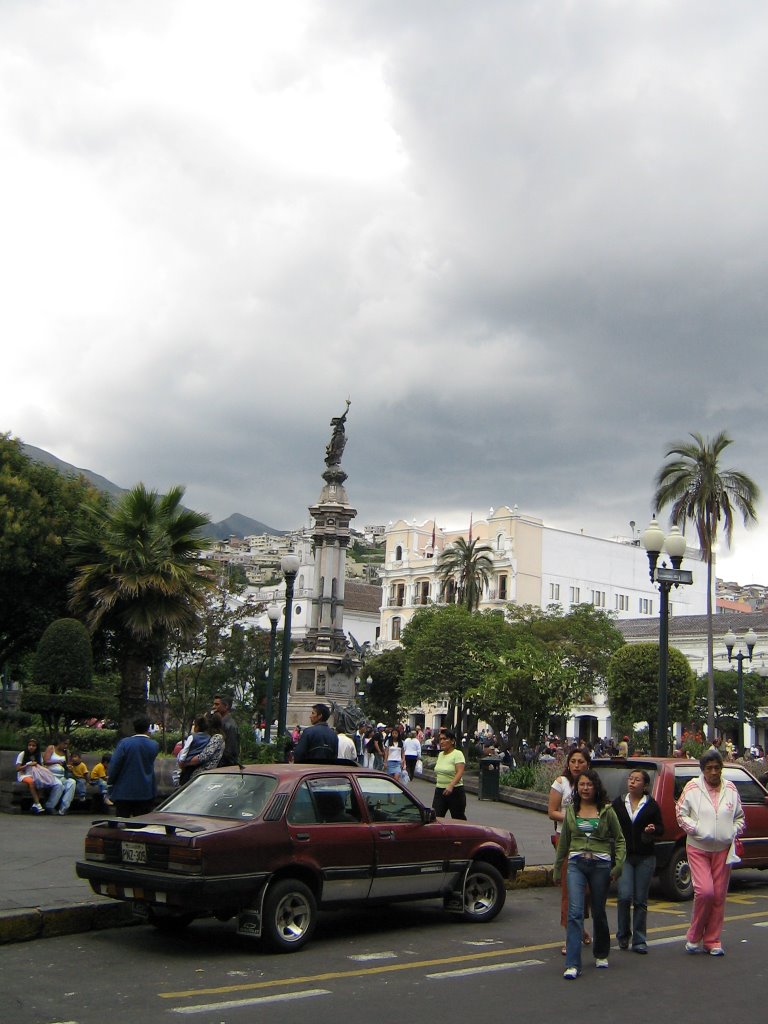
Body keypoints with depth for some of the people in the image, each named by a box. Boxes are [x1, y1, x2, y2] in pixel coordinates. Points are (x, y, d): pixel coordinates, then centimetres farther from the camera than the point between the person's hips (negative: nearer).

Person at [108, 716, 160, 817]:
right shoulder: (154, 745, 0)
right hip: (146, 793, 2)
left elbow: (114, 765, -11)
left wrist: (111, 784, 0)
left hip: (123, 792, -2)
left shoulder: (124, 743, -9)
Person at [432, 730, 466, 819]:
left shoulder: (457, 754, -11)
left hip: (455, 791, -6)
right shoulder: (440, 754, 11)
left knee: (459, 819, 5)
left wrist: (451, 785, -34)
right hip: (439, 791, 6)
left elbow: (460, 773, -22)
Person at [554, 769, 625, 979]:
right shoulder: (571, 811, 9)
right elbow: (563, 842, 17)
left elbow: (619, 839, 6)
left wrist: (618, 865, -6)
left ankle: (601, 955, 34)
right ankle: (573, 965, -12)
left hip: (601, 864, -1)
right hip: (576, 863, 1)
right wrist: (557, 868, 19)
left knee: (598, 912, 10)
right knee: (575, 912, -11)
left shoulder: (606, 810, 2)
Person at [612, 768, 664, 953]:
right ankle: (623, 935, 9)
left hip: (645, 857, 0)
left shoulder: (652, 805, 3)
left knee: (641, 900, 3)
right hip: (624, 855, 0)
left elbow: (661, 829, 8)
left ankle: (639, 940, 13)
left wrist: (653, 830, -13)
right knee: (625, 896, -12)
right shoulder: (618, 803, 6)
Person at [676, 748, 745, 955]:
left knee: (719, 896, 5)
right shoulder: (692, 787, -4)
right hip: (698, 848, -3)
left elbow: (740, 816, 17)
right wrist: (695, 829, -12)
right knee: (704, 891, -14)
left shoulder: (730, 789, 6)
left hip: (723, 850, 3)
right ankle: (694, 936, 6)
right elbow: (681, 813, 0)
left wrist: (735, 831, 0)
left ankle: (712, 941, 18)